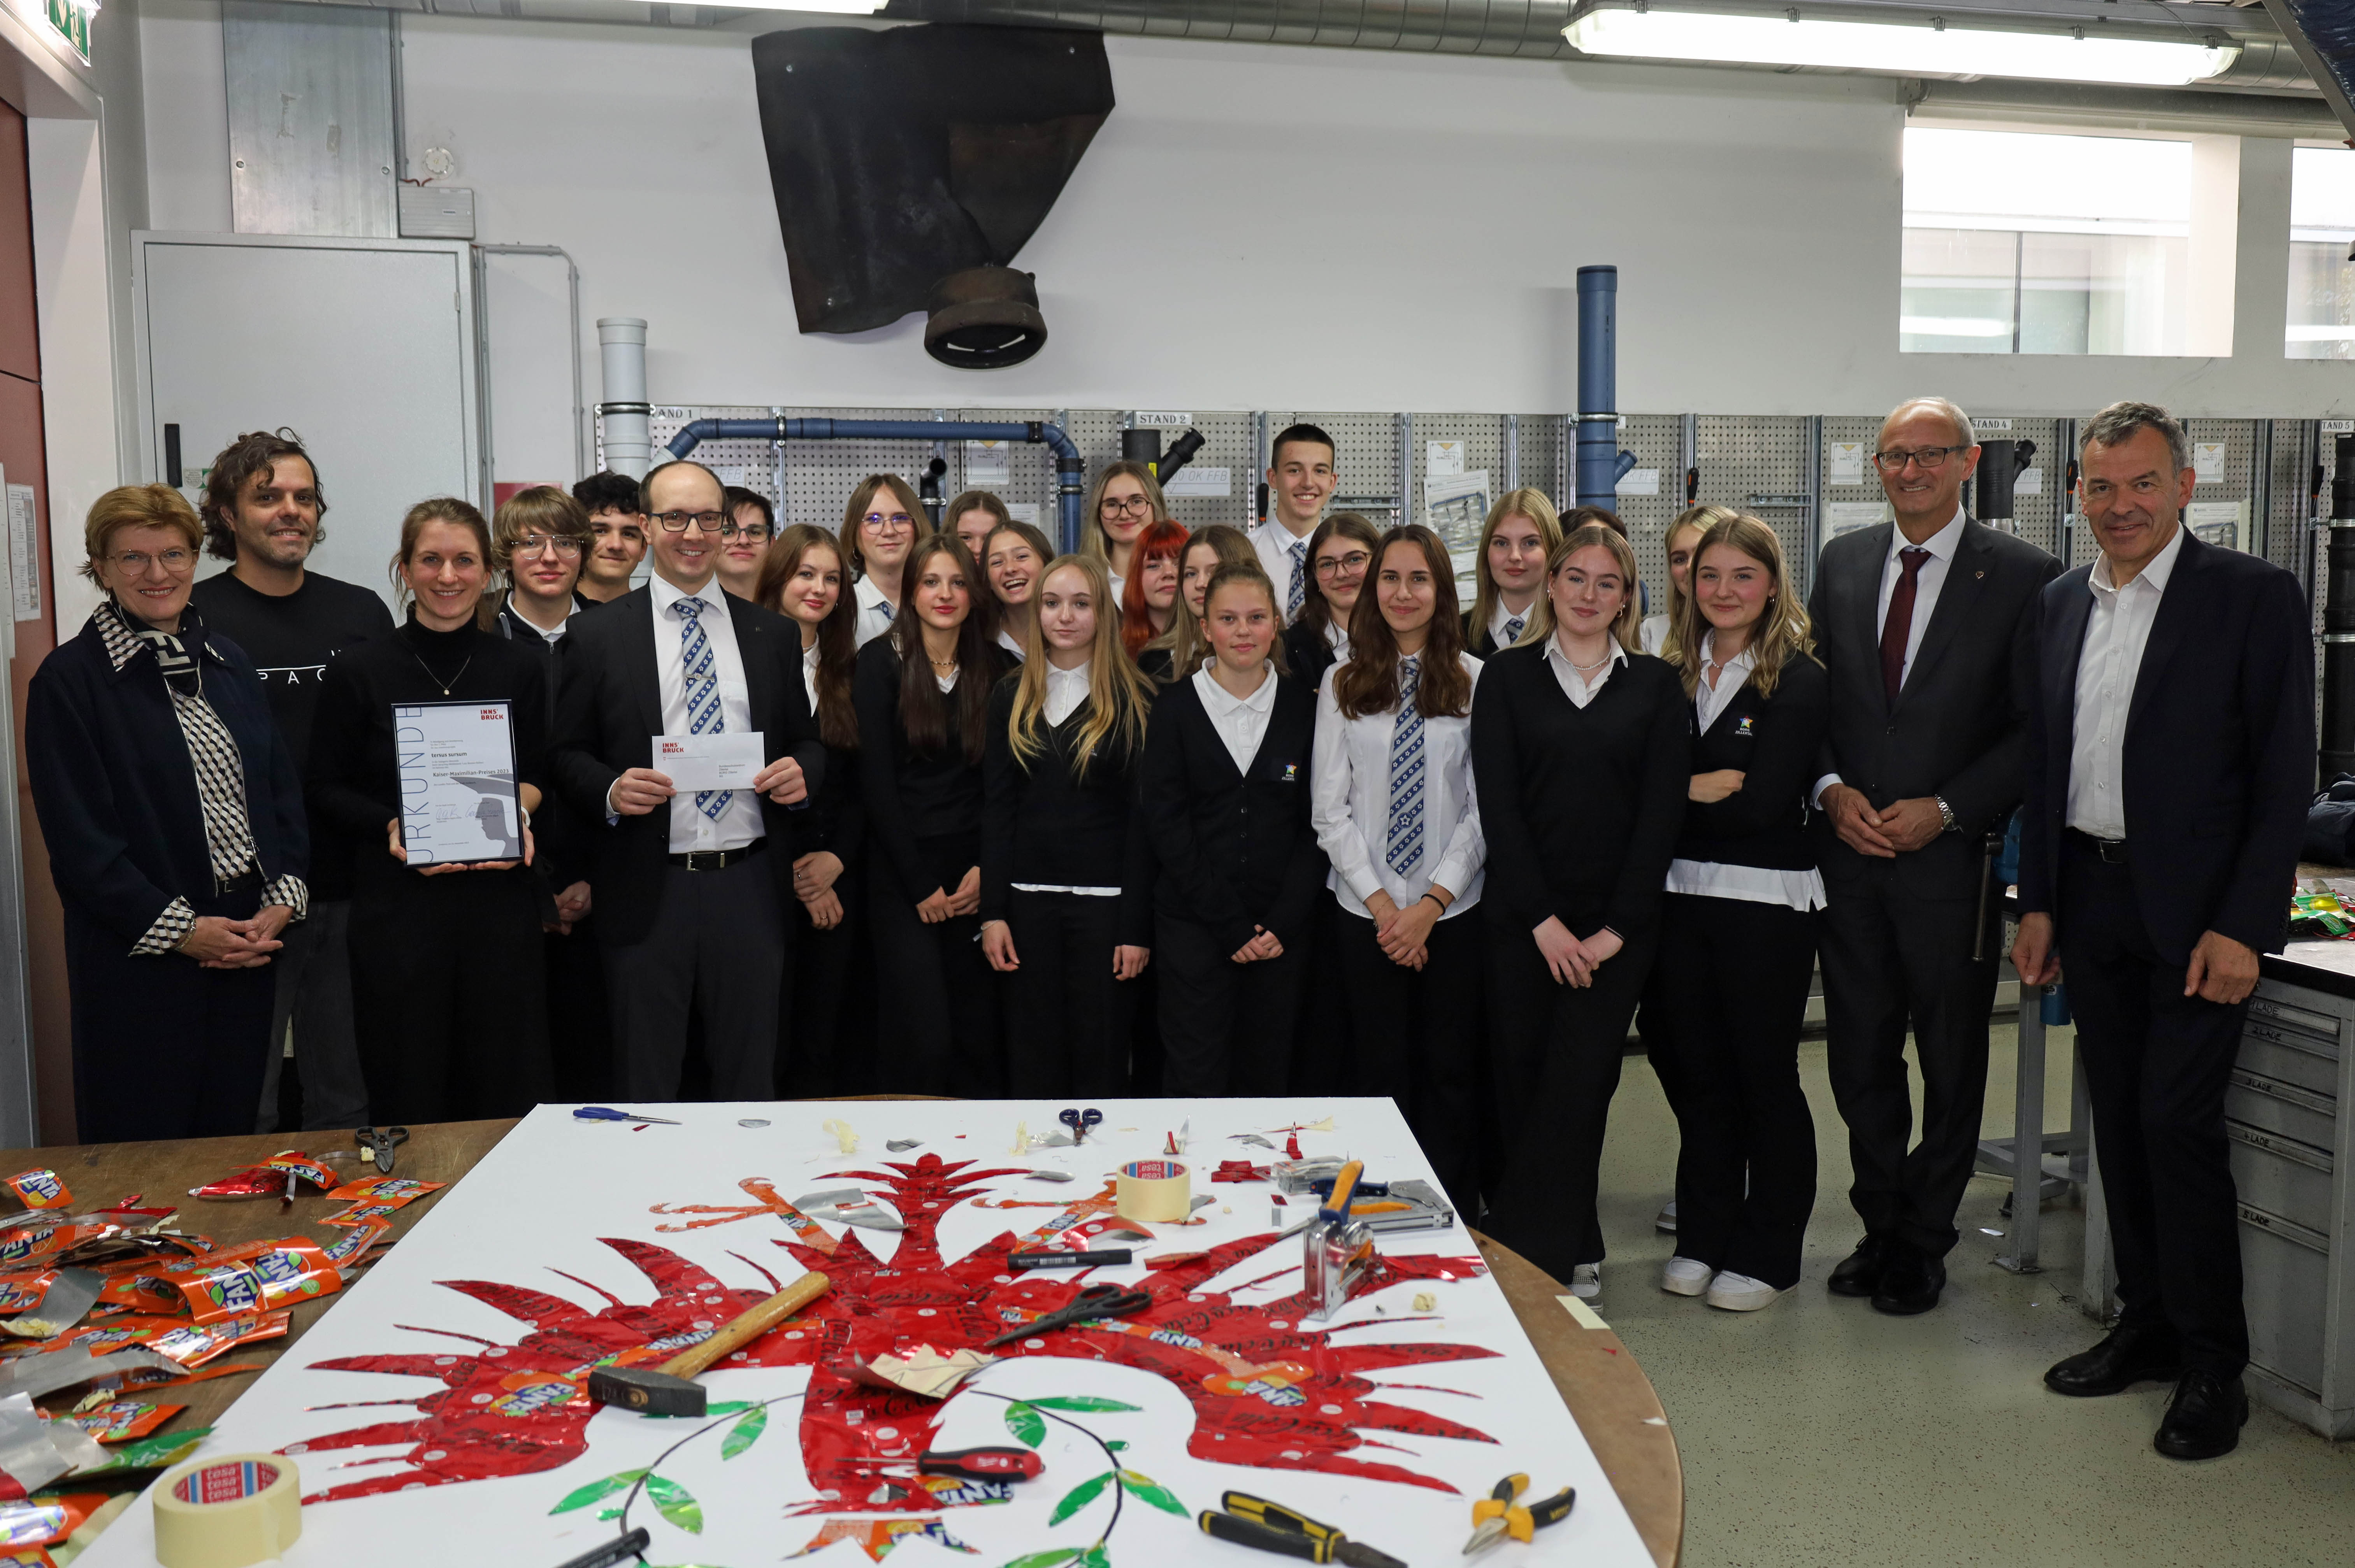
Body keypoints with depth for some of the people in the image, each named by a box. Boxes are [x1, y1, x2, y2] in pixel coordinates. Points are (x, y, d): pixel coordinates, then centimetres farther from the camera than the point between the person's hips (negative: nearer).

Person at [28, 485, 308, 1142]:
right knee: (142, 1147, 4)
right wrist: (178, 928, -14)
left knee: (232, 1131, 12)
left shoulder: (229, 662, 11)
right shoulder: (68, 680, -5)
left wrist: (282, 901, -3)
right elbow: (78, 835, -10)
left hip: (251, 938, 5)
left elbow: (282, 787, 10)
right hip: (140, 956, -4)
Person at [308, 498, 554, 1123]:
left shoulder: (523, 666, 7)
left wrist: (519, 817, -8)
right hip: (398, 904, -1)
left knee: (509, 1086, 5)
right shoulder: (360, 671, 2)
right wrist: (390, 826, -13)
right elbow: (327, 791, 5)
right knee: (407, 1092, 4)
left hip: (500, 901, 1)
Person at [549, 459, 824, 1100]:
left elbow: (808, 741, 15)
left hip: (750, 886, 2)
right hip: (647, 893, -2)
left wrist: (803, 771, -7)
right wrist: (611, 792, -16)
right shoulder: (595, 637, 3)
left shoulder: (773, 634, 10)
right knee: (645, 1093, 8)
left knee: (750, 1086, 11)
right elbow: (566, 754, 4)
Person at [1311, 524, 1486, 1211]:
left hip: (1455, 912, -1)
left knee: (1451, 1075, 5)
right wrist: (1382, 903, -6)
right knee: (1381, 1075, 6)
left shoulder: (1477, 682, 1)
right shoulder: (1343, 684, 5)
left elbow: (1485, 808, -2)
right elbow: (1331, 808, 1)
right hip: (1366, 914, 1)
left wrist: (1431, 903, -9)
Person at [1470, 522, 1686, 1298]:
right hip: (1523, 921, 0)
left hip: (1616, 925, 0)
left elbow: (1662, 810, 1)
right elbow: (1497, 805, -1)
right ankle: (1573, 1253, 19)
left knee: (1575, 1092, -4)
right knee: (1522, 1086, 3)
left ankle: (1526, 1256, 7)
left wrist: (1616, 929, -7)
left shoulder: (1655, 684, 7)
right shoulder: (1507, 676, 5)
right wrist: (1544, 920, -9)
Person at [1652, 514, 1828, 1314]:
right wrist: (1705, 786, -9)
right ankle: (1704, 1238, 27)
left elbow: (1763, 804, -16)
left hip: (1767, 901, -5)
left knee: (1765, 1073, 6)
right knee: (1699, 1069, 13)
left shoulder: (1799, 679, -7)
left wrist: (1678, 794, -7)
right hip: (1684, 894, 5)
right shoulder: (1676, 674, 8)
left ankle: (1768, 1254, 20)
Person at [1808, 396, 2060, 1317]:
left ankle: (1923, 1242, 26)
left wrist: (1946, 809, -14)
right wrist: (1831, 788, -5)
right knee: (1860, 1053, 11)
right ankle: (1880, 1227, 29)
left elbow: (2036, 729, -6)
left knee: (1951, 1060, 10)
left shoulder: (2023, 576, -5)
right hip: (1850, 851, 4)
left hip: (1953, 856, -3)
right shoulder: (1842, 562, 8)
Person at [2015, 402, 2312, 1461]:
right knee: (2119, 1120, 11)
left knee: (2177, 1120, -6)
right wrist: (2039, 903, 9)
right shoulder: (2058, 606, 9)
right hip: (2093, 905, 5)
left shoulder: (2256, 598, -7)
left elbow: (2284, 777, -10)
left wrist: (2244, 928, -15)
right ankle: (2147, 1325, 26)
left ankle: (2212, 1366, 9)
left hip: (2197, 912, -5)